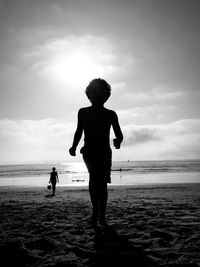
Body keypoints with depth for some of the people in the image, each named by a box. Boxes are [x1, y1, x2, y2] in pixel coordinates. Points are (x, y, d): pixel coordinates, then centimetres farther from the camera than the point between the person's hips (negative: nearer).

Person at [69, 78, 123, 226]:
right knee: (95, 179, -21)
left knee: (101, 182, -5)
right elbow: (78, 132, 15)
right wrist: (74, 146, -2)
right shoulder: (83, 112, 9)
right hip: (88, 151, 0)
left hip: (104, 152, 0)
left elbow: (119, 134, 4)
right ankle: (96, 211, -9)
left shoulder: (111, 114, 6)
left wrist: (118, 141, -20)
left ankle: (101, 215, 5)